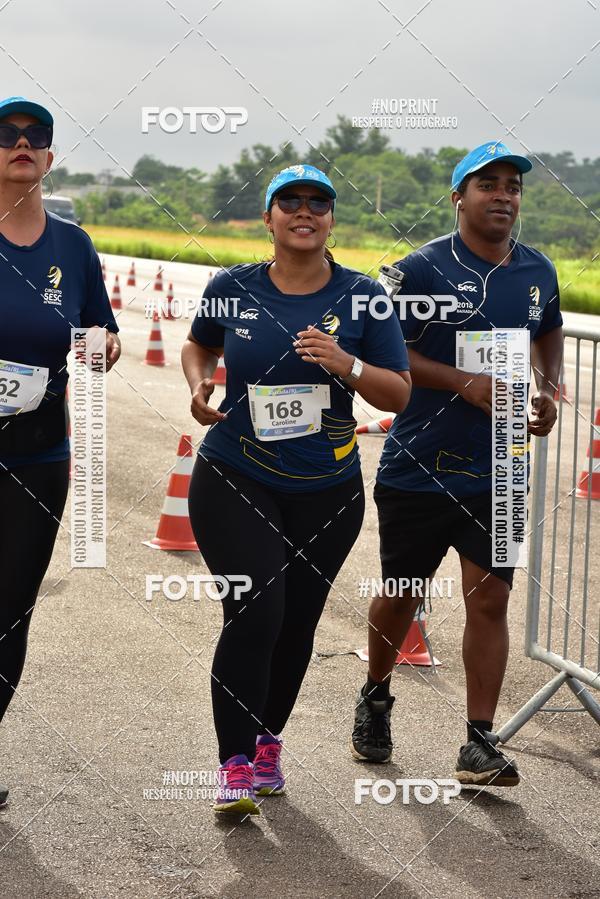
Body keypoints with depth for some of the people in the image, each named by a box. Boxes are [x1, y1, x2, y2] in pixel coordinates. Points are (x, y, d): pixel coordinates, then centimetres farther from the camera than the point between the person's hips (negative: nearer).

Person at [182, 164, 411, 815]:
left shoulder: (362, 296, -2)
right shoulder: (233, 288, 0)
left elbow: (399, 395, -2)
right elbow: (198, 344, 20)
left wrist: (346, 365, -20)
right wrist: (198, 382, -1)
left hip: (326, 493, 2)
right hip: (234, 485, -1)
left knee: (296, 625, 11)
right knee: (255, 614, -16)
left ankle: (266, 743, 34)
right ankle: (235, 764, -3)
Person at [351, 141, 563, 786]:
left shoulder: (538, 272, 6)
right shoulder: (423, 268, -9)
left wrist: (549, 391, 5)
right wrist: (466, 383, -22)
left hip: (498, 474, 3)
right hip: (418, 469, -3)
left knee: (489, 601, -1)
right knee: (403, 596, 12)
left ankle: (479, 744, 7)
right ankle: (375, 698, 38)